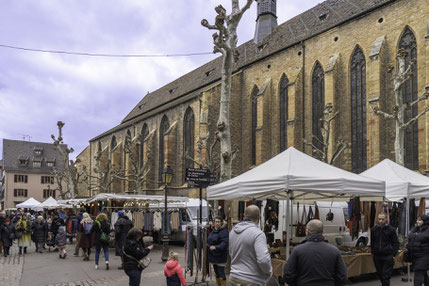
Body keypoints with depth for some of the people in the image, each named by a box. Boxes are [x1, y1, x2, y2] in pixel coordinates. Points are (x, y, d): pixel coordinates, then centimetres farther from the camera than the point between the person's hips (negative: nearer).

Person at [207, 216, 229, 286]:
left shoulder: (224, 231, -16)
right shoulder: (213, 230, 10)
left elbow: (224, 243, -27)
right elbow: (208, 241, 20)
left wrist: (216, 247, -39)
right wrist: (209, 246, 3)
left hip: (220, 256, -8)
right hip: (213, 256, 8)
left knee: (221, 274, -5)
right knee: (216, 274, 17)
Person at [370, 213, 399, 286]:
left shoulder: (391, 229, -3)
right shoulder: (373, 229, 7)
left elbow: (396, 243, 2)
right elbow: (372, 242, 19)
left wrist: (393, 254, -5)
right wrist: (373, 252, 13)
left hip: (388, 256, -4)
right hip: (377, 256, 4)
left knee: (386, 275, -6)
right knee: (380, 274, 12)